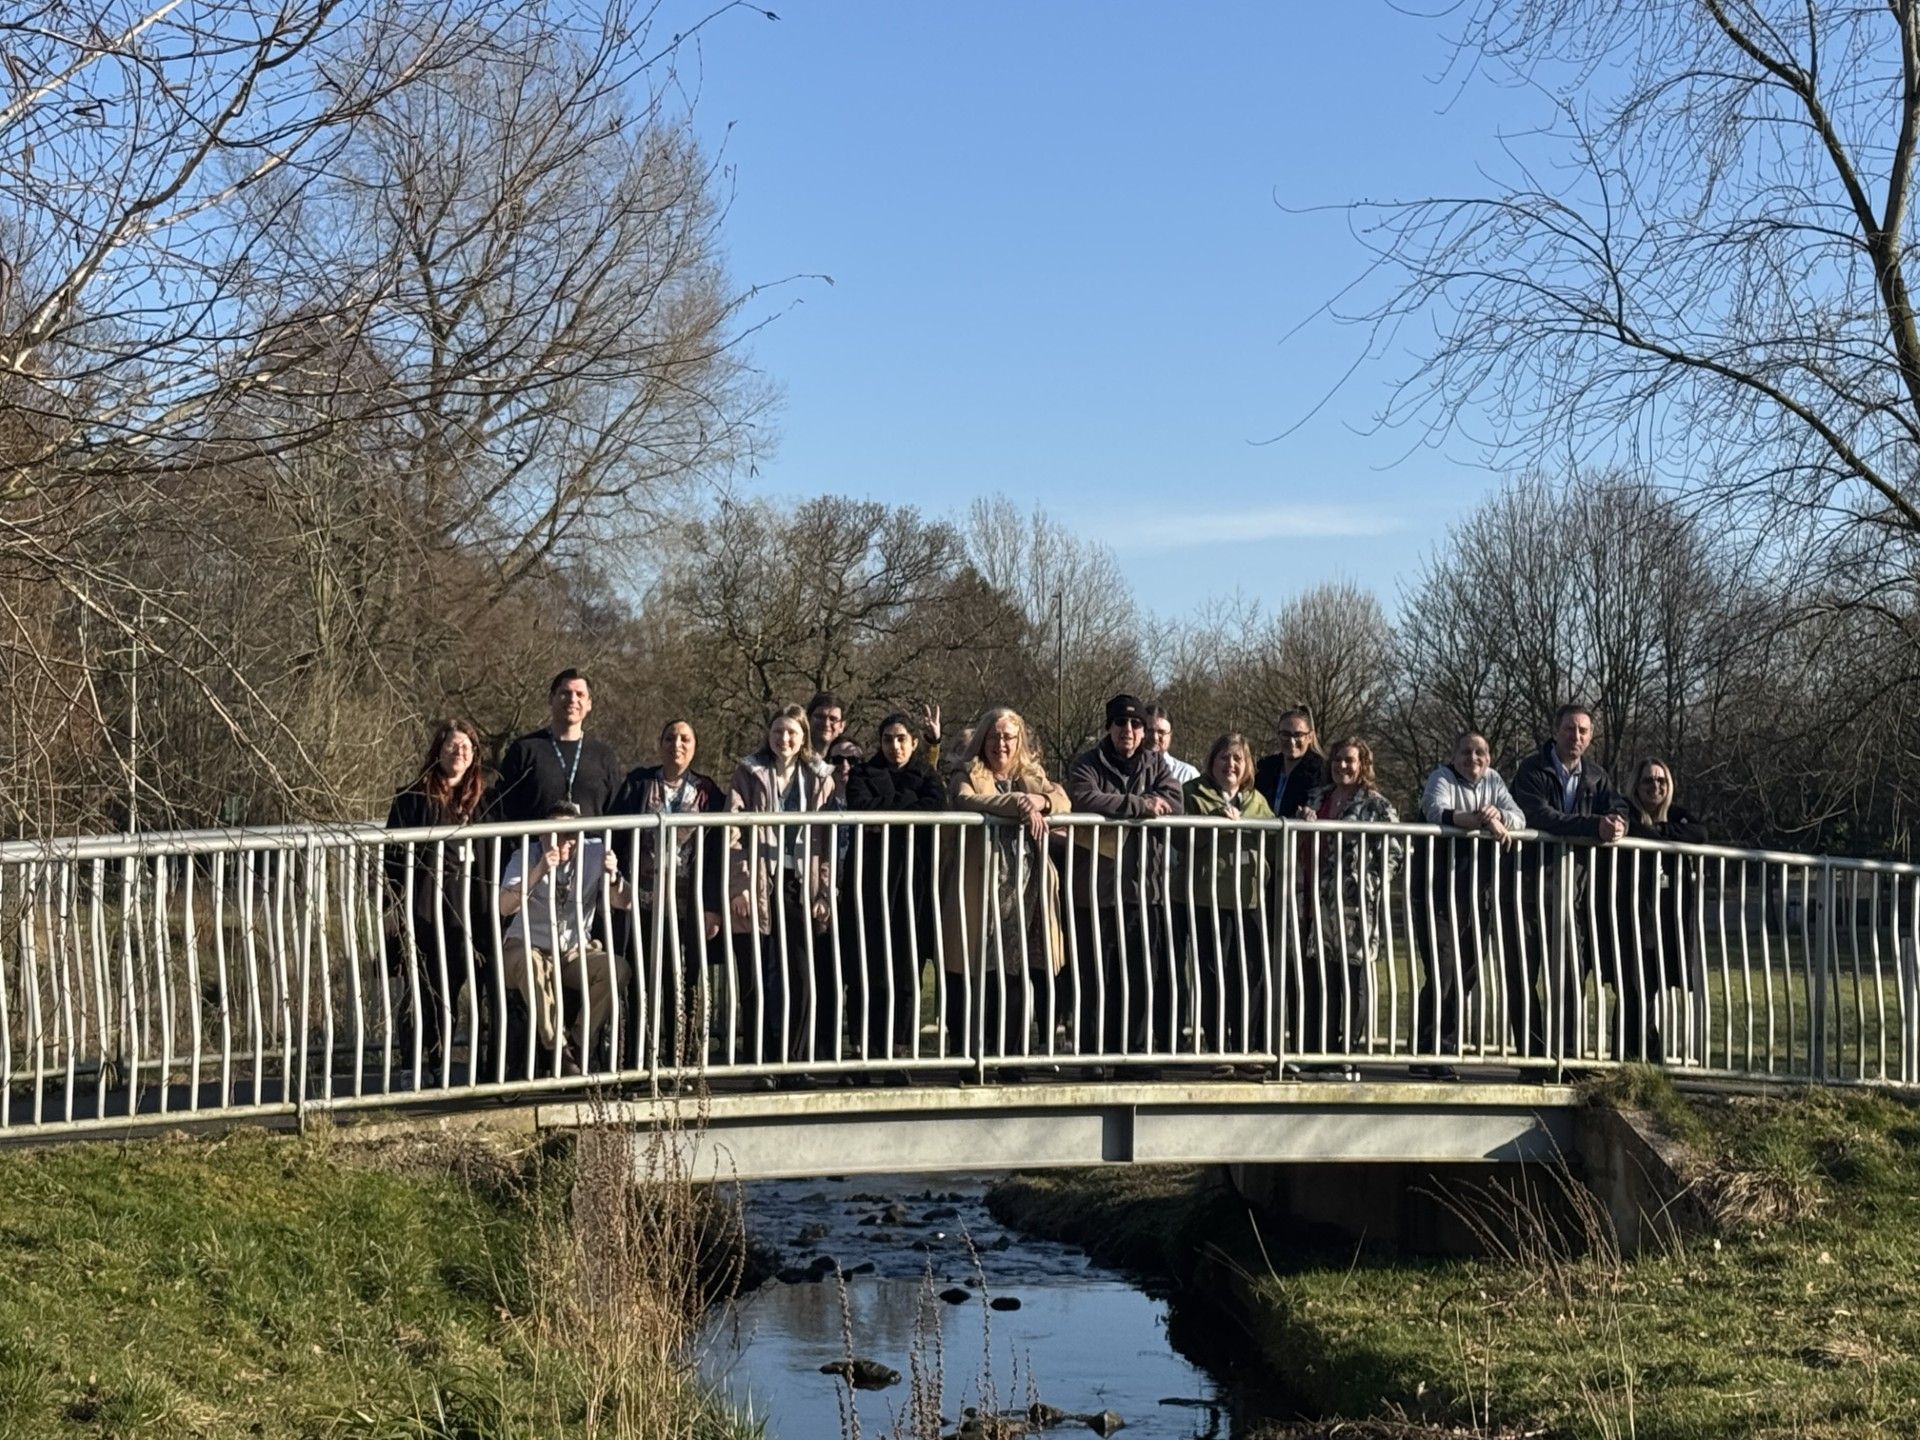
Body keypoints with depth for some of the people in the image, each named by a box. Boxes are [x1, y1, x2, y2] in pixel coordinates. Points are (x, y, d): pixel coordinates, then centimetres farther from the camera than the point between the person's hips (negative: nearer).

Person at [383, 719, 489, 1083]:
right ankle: (411, 1066, 6)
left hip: (462, 909, 4)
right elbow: (393, 853, -3)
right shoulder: (413, 798, 0)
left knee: (450, 986, 6)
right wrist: (396, 905, -10)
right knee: (417, 991, 0)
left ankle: (439, 1063, 15)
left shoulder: (480, 799, 12)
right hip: (421, 908, -3)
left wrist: (485, 909, 8)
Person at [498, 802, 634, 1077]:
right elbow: (505, 907, -27)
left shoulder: (595, 852, -5)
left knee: (617, 969, -26)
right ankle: (557, 1048, -24)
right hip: (528, 949, -2)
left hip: (577, 952, 2)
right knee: (529, 963, -37)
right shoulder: (526, 856, -11)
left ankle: (579, 1044, -10)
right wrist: (539, 872, -41)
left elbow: (623, 903, -9)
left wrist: (613, 876, -31)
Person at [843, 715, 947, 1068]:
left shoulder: (926, 775, 17)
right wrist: (909, 803, -7)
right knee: (873, 965, -7)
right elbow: (861, 807, -7)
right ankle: (870, 1047, -4)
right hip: (872, 879, -1)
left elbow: (937, 805, -4)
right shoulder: (863, 773, 14)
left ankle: (901, 1045, 3)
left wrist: (886, 813, -8)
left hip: (914, 881, 1)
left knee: (907, 963, -3)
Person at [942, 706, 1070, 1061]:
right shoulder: (969, 774, 8)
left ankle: (1009, 1054, 9)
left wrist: (1040, 801, -17)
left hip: (1026, 894, 3)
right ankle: (961, 1052, 2)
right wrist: (1018, 803, -21)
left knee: (1015, 975, 2)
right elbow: (965, 800, -14)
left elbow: (1063, 800, 5)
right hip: (980, 894, -3)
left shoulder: (1031, 775, 21)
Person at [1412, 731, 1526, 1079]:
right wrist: (1481, 821, -27)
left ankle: (1446, 1050, 13)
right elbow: (1437, 811, -21)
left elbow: (1519, 819, 5)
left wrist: (1497, 815, -16)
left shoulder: (1493, 781, 16)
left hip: (1479, 893, 6)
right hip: (1440, 890, -6)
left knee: (1468, 973, 5)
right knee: (1443, 971, -11)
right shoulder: (1441, 778, -1)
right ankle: (1424, 1054, -5)